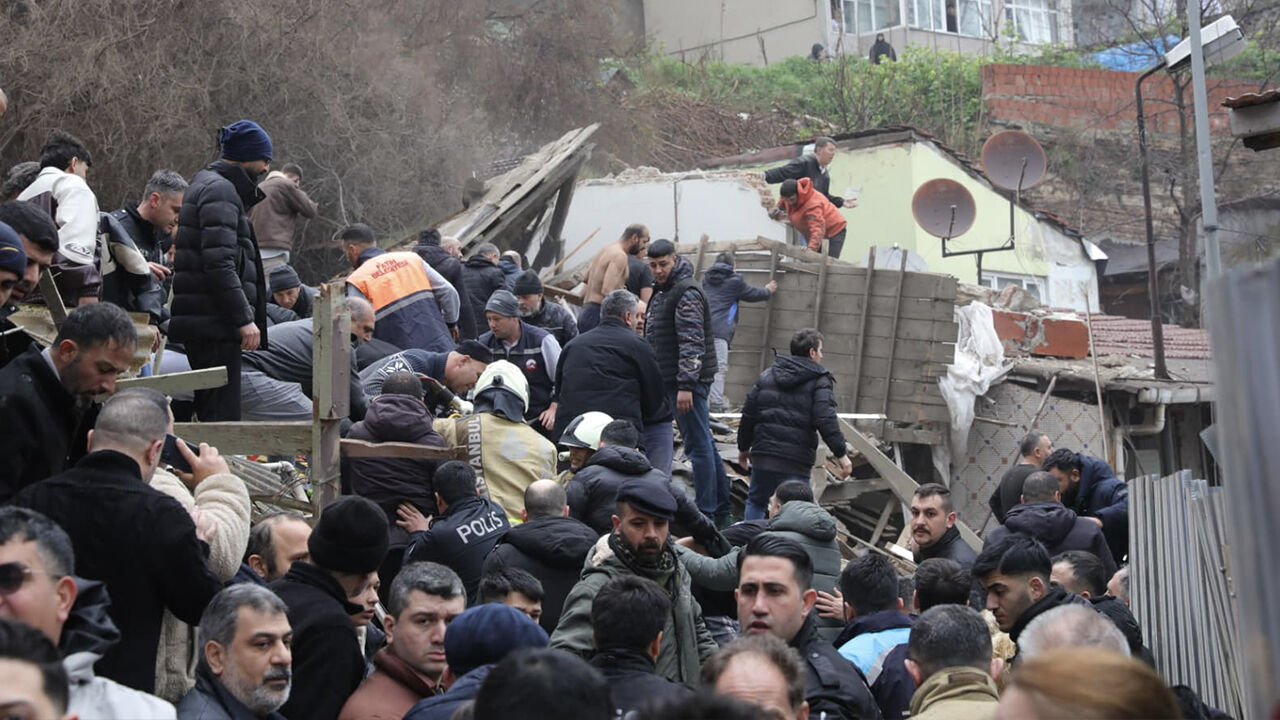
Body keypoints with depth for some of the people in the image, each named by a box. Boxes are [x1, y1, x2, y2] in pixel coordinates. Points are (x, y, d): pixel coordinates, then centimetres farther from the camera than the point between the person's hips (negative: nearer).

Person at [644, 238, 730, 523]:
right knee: (704, 444, 13)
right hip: (670, 382, 10)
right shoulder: (662, 291, 18)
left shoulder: (687, 292, -14)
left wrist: (686, 385, -25)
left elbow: (693, 342, -21)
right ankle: (721, 512, 19)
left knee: (699, 445, -9)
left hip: (689, 381, -10)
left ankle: (707, 515, -9)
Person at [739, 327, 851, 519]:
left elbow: (749, 415, 14)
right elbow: (826, 421, -14)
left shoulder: (767, 376, 14)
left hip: (763, 455, 4)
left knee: (756, 501, 21)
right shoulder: (820, 382, -2)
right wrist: (841, 453, -10)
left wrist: (744, 447, 24)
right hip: (796, 463, -4)